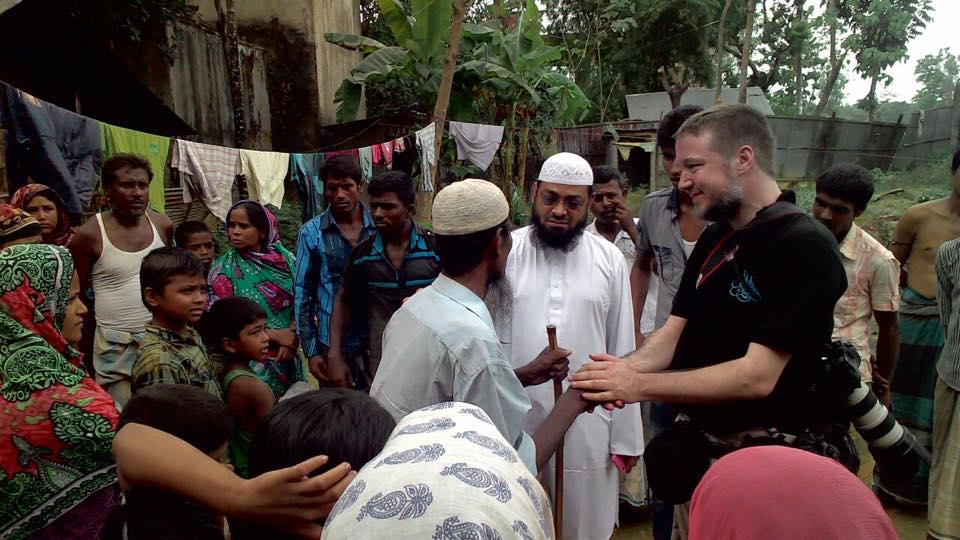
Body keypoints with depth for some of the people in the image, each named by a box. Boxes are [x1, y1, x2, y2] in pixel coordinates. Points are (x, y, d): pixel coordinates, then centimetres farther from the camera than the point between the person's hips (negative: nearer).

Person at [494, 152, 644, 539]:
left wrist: (626, 435, 5)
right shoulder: (505, 252, -4)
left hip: (586, 425, 1)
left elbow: (622, 352, 4)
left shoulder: (609, 260, 2)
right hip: (512, 422, -1)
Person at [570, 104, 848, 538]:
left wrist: (640, 384, -27)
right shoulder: (715, 238, 6)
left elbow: (757, 376, -26)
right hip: (696, 440, 7)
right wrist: (627, 368, -15)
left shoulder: (805, 247, -20)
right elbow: (674, 332, 6)